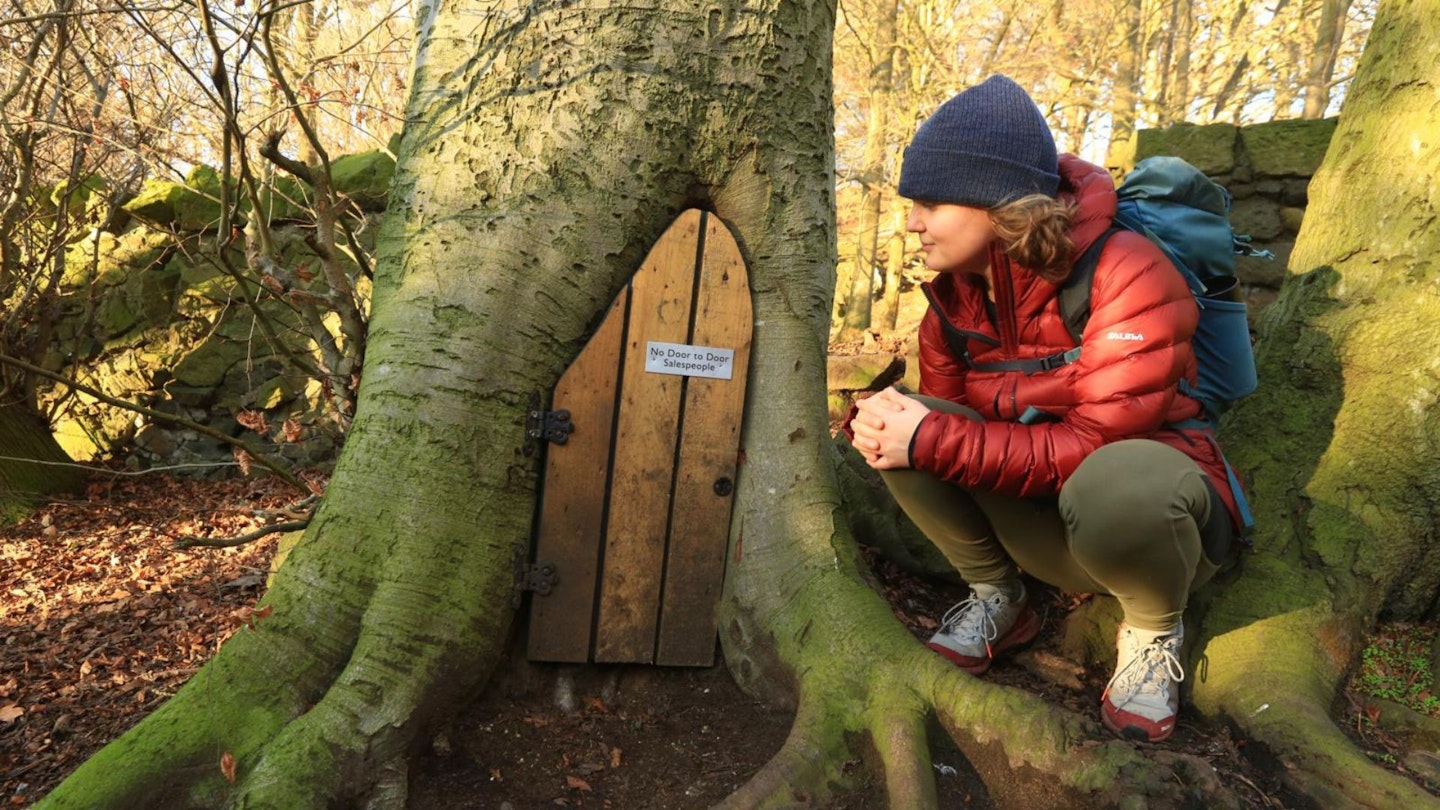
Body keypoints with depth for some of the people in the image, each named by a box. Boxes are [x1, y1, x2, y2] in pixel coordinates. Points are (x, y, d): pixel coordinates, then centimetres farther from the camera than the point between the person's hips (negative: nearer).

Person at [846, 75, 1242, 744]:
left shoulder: (1123, 274, -23)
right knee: (895, 430, -18)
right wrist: (879, 417, -25)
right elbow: (937, 415, -1)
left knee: (1121, 482, -41)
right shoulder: (954, 293, -4)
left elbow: (1095, 446, -30)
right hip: (1041, 520, 5)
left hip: (1146, 503, -4)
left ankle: (1155, 631, -6)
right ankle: (998, 599, 2)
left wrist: (932, 440, -33)